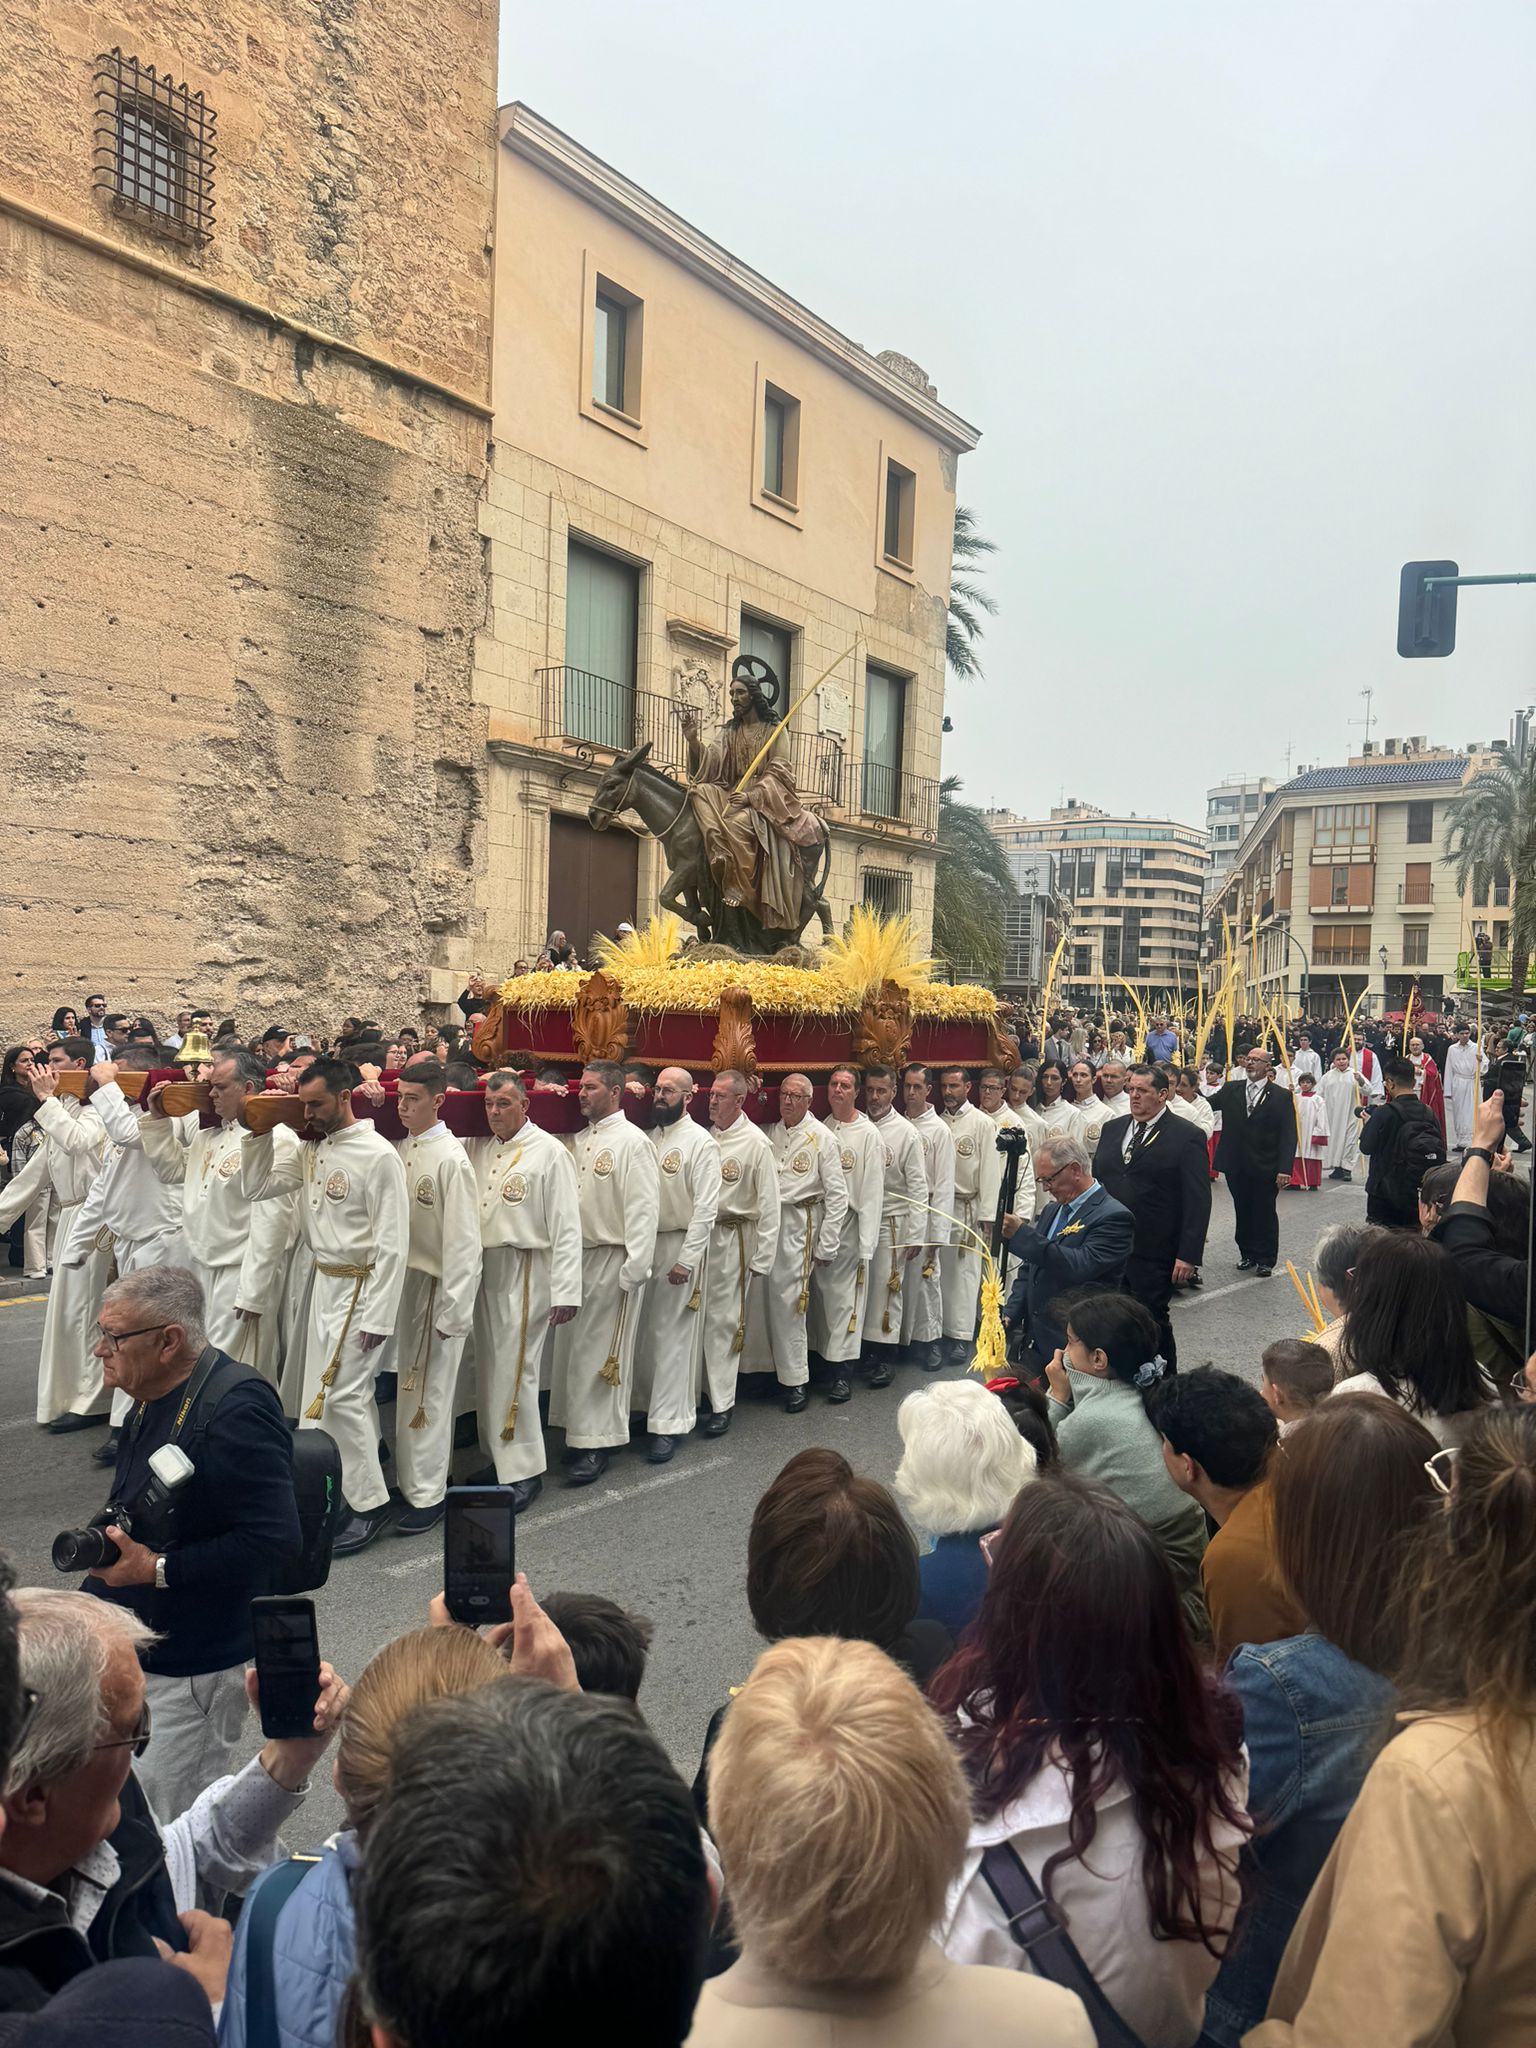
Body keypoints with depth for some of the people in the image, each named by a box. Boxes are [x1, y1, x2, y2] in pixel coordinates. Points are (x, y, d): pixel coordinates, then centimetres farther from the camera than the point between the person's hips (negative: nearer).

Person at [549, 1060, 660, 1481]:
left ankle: (598, 1444, 8)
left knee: (602, 1352, -2)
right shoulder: (582, 1140, 13)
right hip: (577, 1256, 8)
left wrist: (634, 1269, -19)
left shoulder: (632, 1141, -11)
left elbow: (643, 1209, -16)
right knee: (572, 1349, 12)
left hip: (613, 1261, -8)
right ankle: (580, 1433, 23)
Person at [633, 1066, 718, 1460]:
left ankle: (669, 1423, 4)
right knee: (644, 1331, 11)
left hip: (680, 1246, -6)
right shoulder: (648, 1136, 9)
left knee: (673, 1334, -2)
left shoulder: (700, 1141, -9)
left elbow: (706, 1206, -14)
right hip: (645, 1243, 6)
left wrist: (687, 1259, -17)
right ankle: (648, 1404, 24)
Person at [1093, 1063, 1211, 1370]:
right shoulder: (1112, 1130, 13)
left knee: (1153, 1322, 3)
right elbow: (1096, 1182, 17)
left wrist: (1188, 1255, -15)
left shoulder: (1187, 1137, -5)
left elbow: (1198, 1201, -9)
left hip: (1153, 1255, -5)